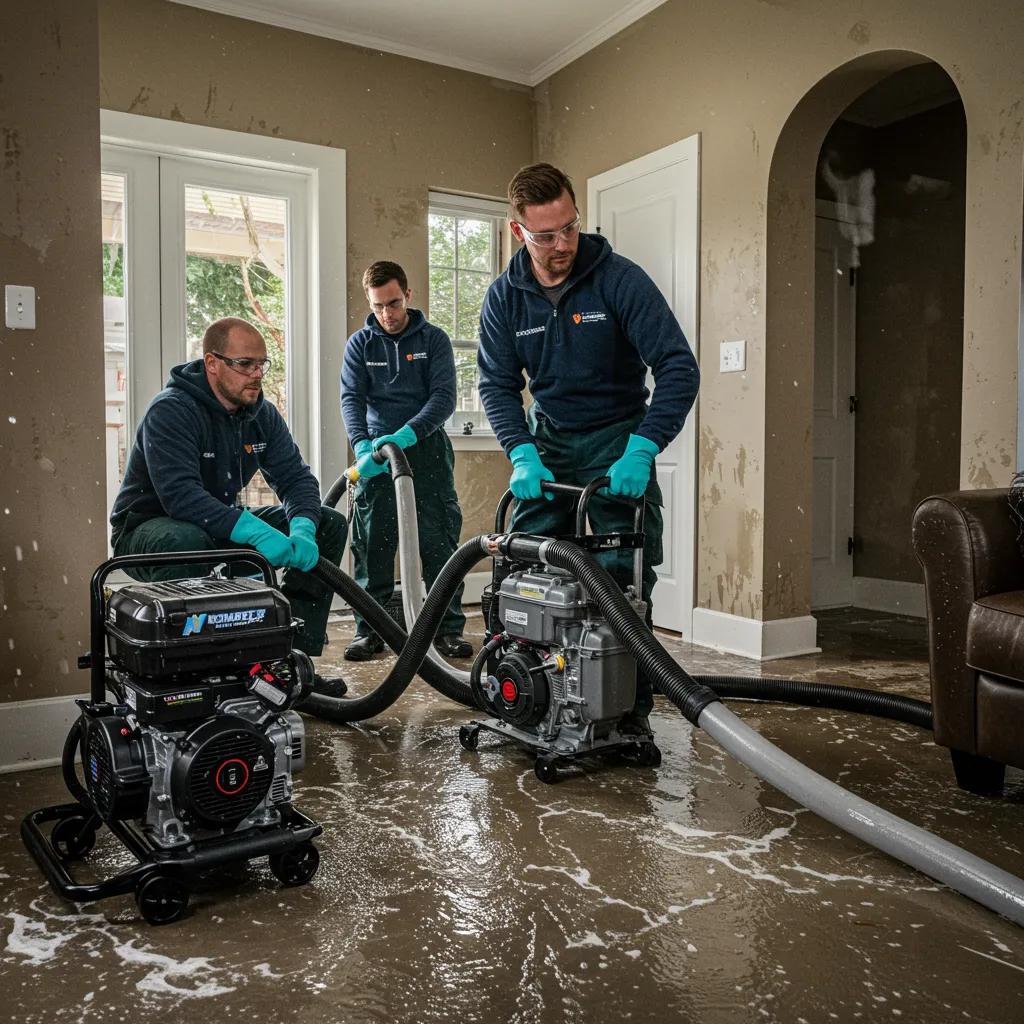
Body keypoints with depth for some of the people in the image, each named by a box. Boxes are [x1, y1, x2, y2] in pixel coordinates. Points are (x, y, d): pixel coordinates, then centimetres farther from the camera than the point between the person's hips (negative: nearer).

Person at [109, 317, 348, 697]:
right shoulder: (171, 411, -22)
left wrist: (302, 528, -26)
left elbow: (295, 477, -4)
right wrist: (256, 532, -45)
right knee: (187, 541, -43)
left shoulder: (261, 414, 0)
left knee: (330, 524, -5)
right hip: (149, 528, -7)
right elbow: (180, 495, -35)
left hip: (224, 525, 7)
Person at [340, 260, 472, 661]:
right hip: (377, 452, 1)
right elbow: (351, 398, -4)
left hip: (426, 448, -1)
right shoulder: (360, 344, 6)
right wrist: (362, 445, -24)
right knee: (372, 546, 2)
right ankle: (369, 630, 11)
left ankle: (448, 629, 7)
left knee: (439, 542, -1)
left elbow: (444, 396, -9)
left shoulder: (434, 339, 1)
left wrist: (406, 435, -25)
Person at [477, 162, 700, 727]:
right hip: (548, 439, 3)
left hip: (617, 436, -3)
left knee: (624, 576, -6)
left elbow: (679, 368, -20)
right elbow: (497, 384, -2)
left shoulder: (620, 279, -16)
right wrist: (522, 455, -18)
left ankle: (632, 706, 7)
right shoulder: (504, 297, -5)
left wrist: (640, 451, -29)